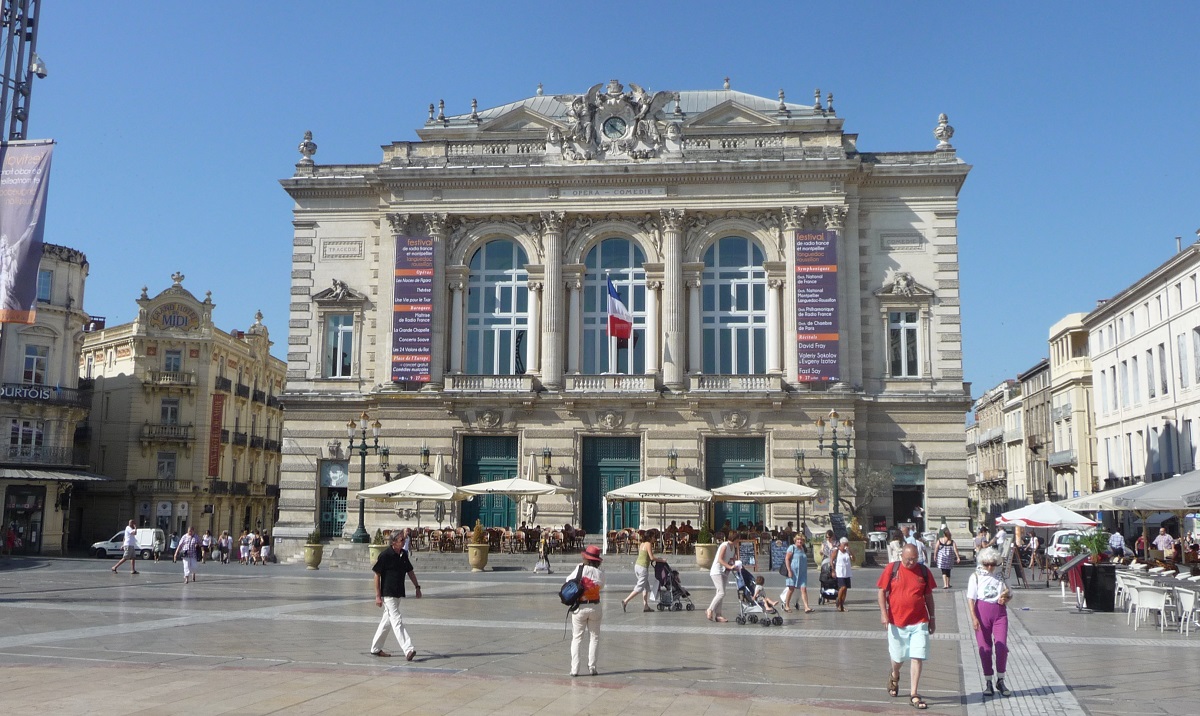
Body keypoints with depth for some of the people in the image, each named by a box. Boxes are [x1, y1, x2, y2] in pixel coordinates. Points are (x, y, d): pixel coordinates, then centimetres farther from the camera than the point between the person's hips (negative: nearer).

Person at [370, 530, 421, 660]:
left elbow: (410, 571, 18)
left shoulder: (403, 554, 8)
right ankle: (408, 650, -20)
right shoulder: (385, 555, -14)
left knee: (387, 620, 15)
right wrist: (378, 596, -12)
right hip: (388, 594, -8)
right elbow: (377, 575, -10)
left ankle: (376, 649, 26)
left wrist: (417, 587, 11)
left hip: (399, 594, 8)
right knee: (397, 621, -13)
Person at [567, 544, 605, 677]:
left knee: (576, 637, 6)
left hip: (579, 607, -1)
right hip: (595, 607, 1)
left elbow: (569, 581, -1)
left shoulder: (579, 569, -11)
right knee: (594, 637, 12)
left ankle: (574, 669, 1)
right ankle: (592, 667, 10)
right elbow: (601, 586, 7)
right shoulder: (600, 573, -6)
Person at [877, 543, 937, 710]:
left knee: (917, 658, -6)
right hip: (896, 621, 0)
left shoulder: (924, 571, 2)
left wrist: (932, 618, 12)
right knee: (898, 657, 14)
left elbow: (928, 596, 10)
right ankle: (894, 676, 47)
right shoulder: (891, 570, -3)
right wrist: (883, 613, -10)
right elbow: (882, 591, 0)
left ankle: (914, 695, 1)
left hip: (919, 623, 0)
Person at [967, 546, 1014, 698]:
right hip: (982, 612, -2)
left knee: (1002, 647, -8)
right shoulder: (976, 576, 2)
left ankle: (1000, 681, 8)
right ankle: (987, 682, 13)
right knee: (985, 648, 2)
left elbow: (1009, 594, 19)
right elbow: (970, 598, -4)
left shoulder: (1000, 576, 9)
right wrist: (974, 618, -15)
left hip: (1000, 612, 2)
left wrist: (1005, 598, -5)